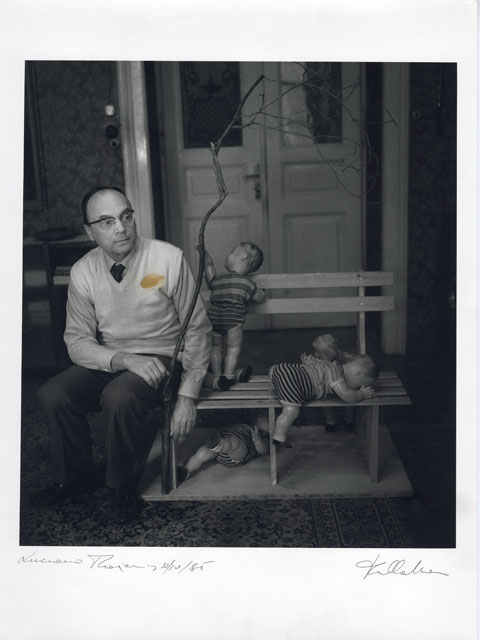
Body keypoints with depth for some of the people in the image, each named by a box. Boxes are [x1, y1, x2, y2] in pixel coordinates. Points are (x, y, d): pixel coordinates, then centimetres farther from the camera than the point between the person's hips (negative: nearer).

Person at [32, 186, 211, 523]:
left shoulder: (169, 258, -14)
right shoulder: (83, 271, -4)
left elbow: (197, 329, -10)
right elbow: (77, 341, -4)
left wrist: (188, 396, -16)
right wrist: (123, 359, -25)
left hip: (160, 359, -3)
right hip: (107, 361, 4)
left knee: (119, 397, -33)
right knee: (53, 395, -20)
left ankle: (123, 487, -5)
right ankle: (75, 478, 8)